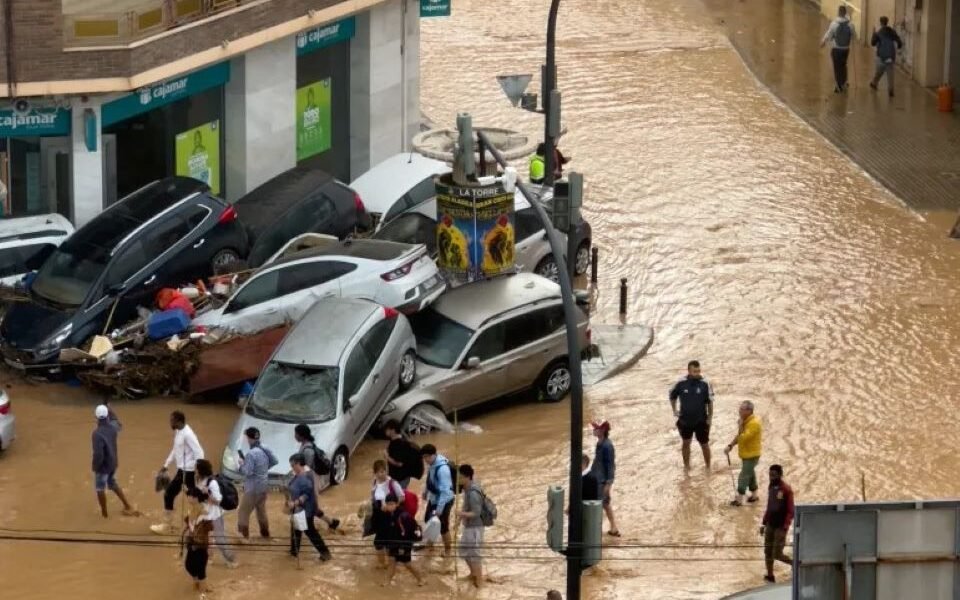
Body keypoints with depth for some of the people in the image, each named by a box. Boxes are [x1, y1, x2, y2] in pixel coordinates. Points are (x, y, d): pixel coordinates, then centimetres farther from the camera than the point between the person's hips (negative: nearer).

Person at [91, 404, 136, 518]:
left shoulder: (97, 433, -29)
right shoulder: (112, 429, -7)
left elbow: (98, 453, -30)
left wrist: (95, 466, -16)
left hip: (103, 465, -7)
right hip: (113, 462, 7)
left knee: (100, 488, 12)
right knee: (113, 484, 27)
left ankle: (104, 513, 24)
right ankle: (127, 506, 33)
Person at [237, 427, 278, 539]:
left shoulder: (251, 454, -26)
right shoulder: (265, 449, -2)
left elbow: (247, 472, -25)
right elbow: (275, 461, 12)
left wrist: (242, 464, -8)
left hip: (252, 488, -8)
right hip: (263, 486, 8)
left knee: (243, 512, 2)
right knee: (261, 510, 23)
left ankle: (244, 535, 2)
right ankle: (265, 533, 34)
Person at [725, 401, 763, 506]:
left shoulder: (754, 423, -26)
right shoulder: (746, 420, 5)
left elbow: (744, 438, -30)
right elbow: (739, 436, 14)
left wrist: (740, 426, -23)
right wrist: (730, 445, 5)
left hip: (751, 455, -10)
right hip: (746, 453, 10)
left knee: (744, 476, -6)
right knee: (750, 474, 20)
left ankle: (739, 499, -3)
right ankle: (754, 495, 32)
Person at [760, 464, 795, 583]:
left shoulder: (786, 490, -15)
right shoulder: (771, 487, 7)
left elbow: (790, 511, -15)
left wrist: (784, 528, -20)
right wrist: (764, 523, 15)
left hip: (780, 527, -7)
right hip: (770, 525, 7)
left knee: (777, 554, -7)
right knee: (768, 552, 6)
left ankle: (795, 564, 17)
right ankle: (770, 576, 15)